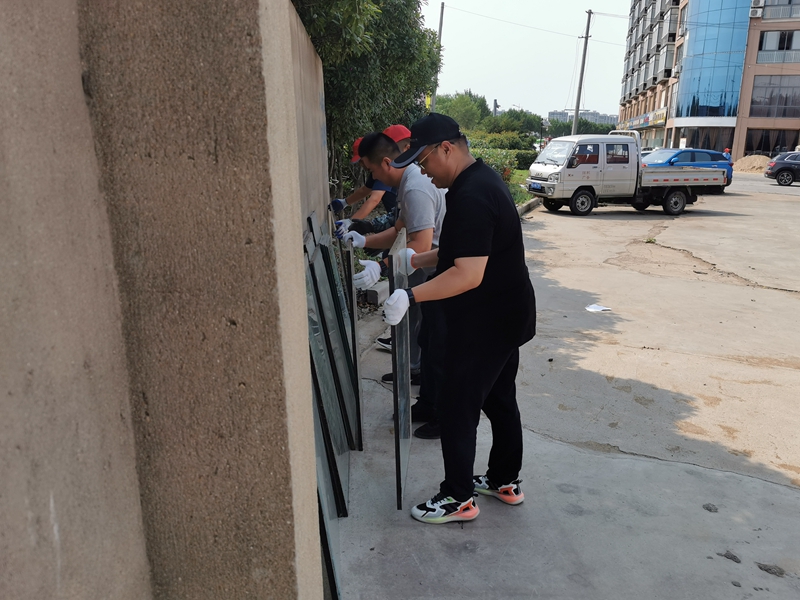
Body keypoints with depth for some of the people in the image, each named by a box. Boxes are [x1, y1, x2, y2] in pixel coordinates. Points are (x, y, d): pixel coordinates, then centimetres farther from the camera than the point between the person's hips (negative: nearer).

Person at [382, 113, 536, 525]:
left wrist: (411, 296, -31)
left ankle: (458, 498, 20)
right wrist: (417, 259, 12)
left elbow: (469, 273, -30)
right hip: (506, 318, 10)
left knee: (457, 407, 3)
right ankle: (506, 482, 36)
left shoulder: (471, 197, -24)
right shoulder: (482, 180, 10)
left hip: (484, 325, -10)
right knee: (499, 399, 20)